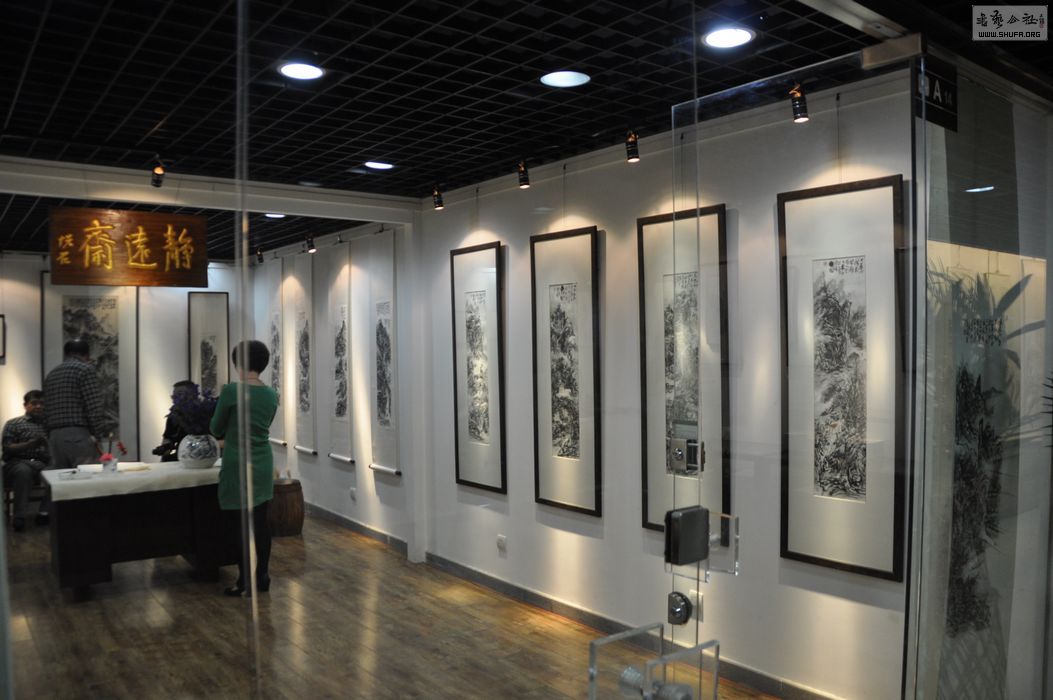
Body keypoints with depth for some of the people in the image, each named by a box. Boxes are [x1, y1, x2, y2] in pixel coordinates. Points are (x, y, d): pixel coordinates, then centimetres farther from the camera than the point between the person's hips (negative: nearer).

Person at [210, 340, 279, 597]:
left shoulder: (231, 390, -14)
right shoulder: (271, 394, 4)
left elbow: (216, 428, -2)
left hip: (238, 464, -6)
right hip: (263, 463, 6)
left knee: (239, 525, 3)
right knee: (260, 522, 13)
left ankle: (246, 583, 8)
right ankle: (263, 578, 19)